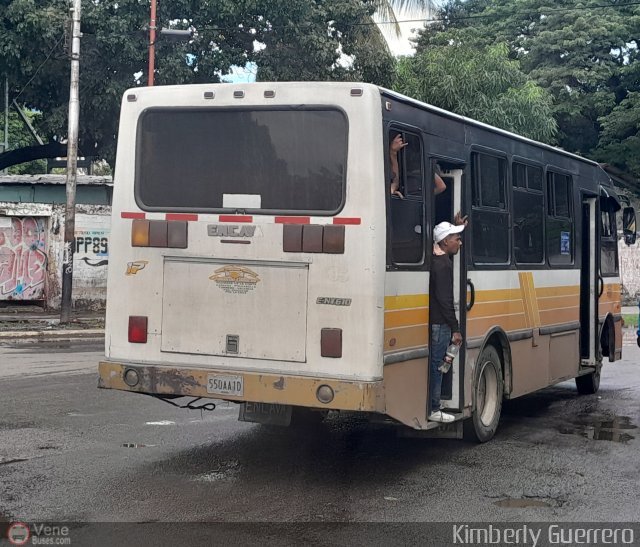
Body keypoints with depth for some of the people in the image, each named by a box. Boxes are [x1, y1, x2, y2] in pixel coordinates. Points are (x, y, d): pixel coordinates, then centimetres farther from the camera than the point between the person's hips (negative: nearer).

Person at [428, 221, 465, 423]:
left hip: (433, 321, 10)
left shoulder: (435, 259, 11)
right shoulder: (443, 265, -18)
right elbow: (445, 300, -21)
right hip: (439, 323, -10)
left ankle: (431, 406, 20)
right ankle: (432, 410, 3)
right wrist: (455, 329, -18)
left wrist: (458, 227, 29)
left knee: (433, 364, 14)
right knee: (436, 365, -3)